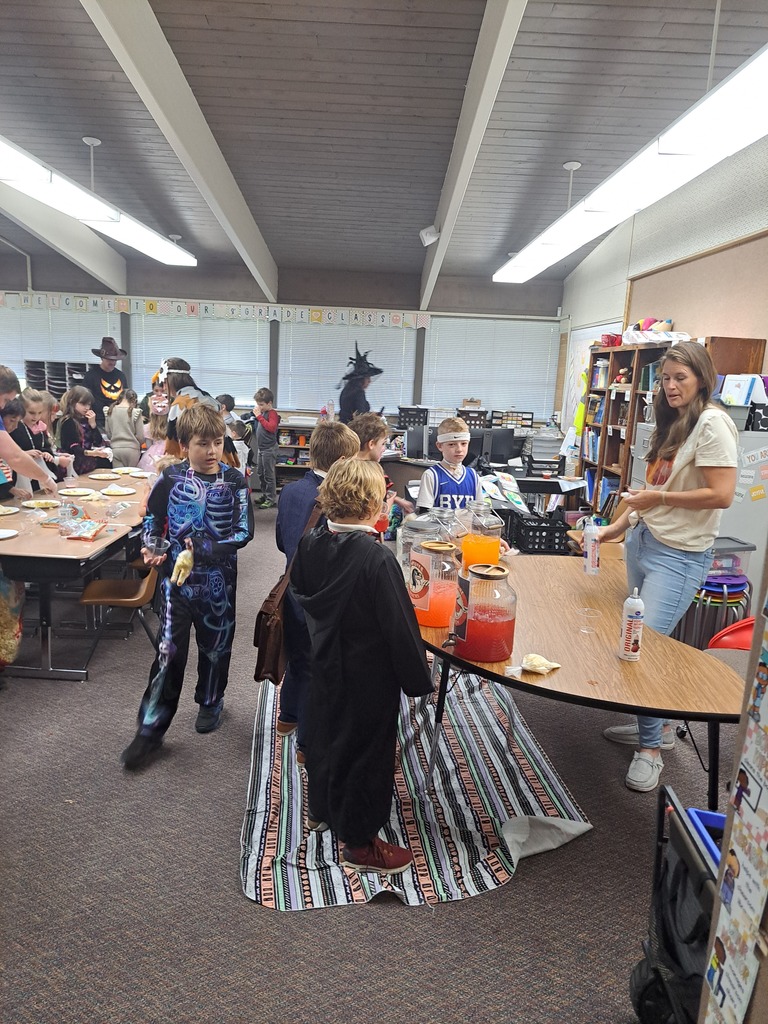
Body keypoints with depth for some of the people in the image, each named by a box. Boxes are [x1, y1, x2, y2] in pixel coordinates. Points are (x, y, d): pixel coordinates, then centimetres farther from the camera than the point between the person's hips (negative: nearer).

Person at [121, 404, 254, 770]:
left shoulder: (234, 481, -8)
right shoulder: (171, 478, -5)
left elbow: (244, 532, -11)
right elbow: (153, 516, 11)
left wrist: (200, 551, -19)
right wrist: (150, 546, -6)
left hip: (218, 579, 1)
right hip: (178, 577, 0)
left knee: (215, 644, 16)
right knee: (169, 650, 0)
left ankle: (211, 702, 41)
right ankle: (151, 727, 12)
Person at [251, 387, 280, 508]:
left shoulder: (272, 413, -14)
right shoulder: (263, 412, 9)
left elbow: (271, 427, -29)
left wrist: (259, 416, -25)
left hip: (269, 449, -9)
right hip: (261, 447, 9)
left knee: (268, 475, -3)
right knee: (260, 474, 18)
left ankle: (271, 499, 5)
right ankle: (265, 495, 30)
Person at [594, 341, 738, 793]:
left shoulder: (712, 423, -13)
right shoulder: (672, 422, 14)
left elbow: (722, 495, -21)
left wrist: (659, 498, -15)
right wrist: (622, 524, 12)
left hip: (681, 555, -9)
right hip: (644, 541, 9)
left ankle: (651, 748, 10)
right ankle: (657, 724, 32)